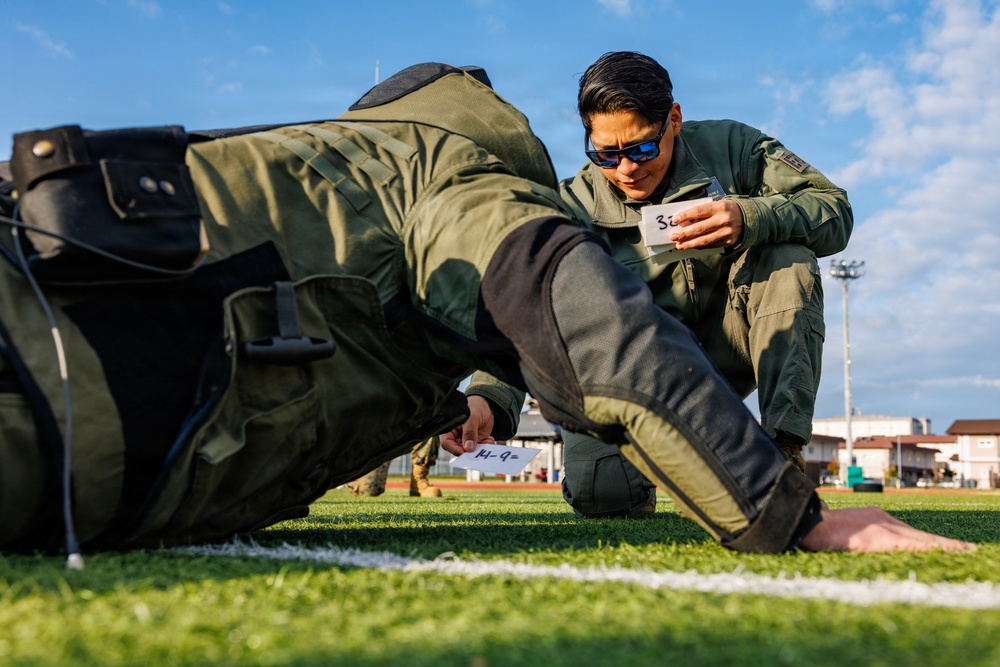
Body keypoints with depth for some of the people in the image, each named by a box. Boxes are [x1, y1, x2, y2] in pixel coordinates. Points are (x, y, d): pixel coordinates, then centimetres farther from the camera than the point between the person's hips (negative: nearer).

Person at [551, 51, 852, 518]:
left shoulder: (729, 147, -6)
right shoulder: (576, 208, -7)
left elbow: (835, 212, -13)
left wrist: (750, 218, -34)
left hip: (728, 346, 1)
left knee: (788, 252, -24)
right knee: (597, 491, -27)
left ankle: (784, 449, -25)